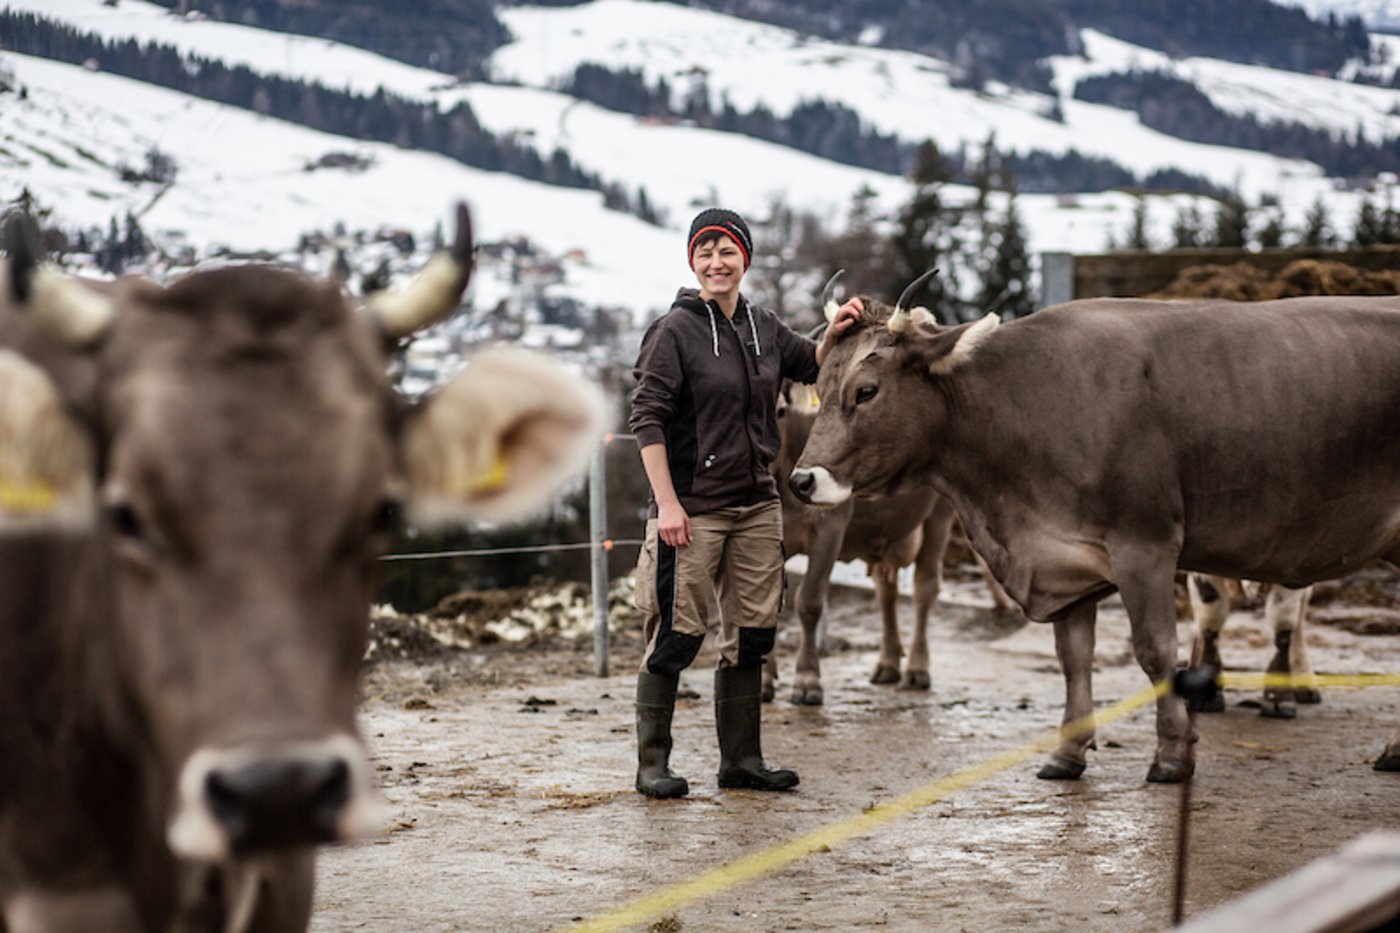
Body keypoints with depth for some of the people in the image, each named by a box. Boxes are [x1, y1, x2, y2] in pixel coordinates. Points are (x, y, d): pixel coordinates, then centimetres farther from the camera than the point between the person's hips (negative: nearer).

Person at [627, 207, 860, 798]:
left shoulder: (764, 327, 10)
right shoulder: (675, 330, -8)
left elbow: (811, 367, 27)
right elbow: (646, 417, -12)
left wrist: (833, 334, 5)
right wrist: (667, 504, -18)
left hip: (757, 506, 6)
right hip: (691, 508, -6)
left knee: (751, 636, 10)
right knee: (676, 636, -5)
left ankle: (741, 760, 20)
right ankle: (652, 765, 6)